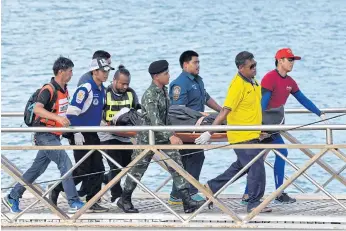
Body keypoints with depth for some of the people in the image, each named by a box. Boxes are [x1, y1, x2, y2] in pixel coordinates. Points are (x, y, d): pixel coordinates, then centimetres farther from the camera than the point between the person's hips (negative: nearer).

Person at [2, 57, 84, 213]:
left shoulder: (64, 90, 10)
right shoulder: (48, 90, -18)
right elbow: (37, 109, -35)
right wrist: (57, 117, -47)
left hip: (54, 136, 9)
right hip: (45, 135, -9)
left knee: (38, 168, 12)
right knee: (65, 164, -15)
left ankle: (12, 198, 21)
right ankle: (74, 203, -15)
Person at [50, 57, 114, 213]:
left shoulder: (102, 90, 10)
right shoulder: (84, 89, -17)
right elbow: (72, 112, -20)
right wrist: (77, 133, -22)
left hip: (93, 135, 8)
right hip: (81, 135, -8)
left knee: (98, 170, 3)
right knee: (82, 171, -6)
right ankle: (56, 190, 10)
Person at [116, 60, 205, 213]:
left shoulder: (164, 91, 5)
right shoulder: (149, 95, -22)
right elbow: (154, 120, -31)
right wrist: (170, 136, -40)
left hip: (163, 136, 7)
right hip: (147, 138, -7)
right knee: (138, 170, 6)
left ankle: (187, 202, -9)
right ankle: (124, 200, 24)